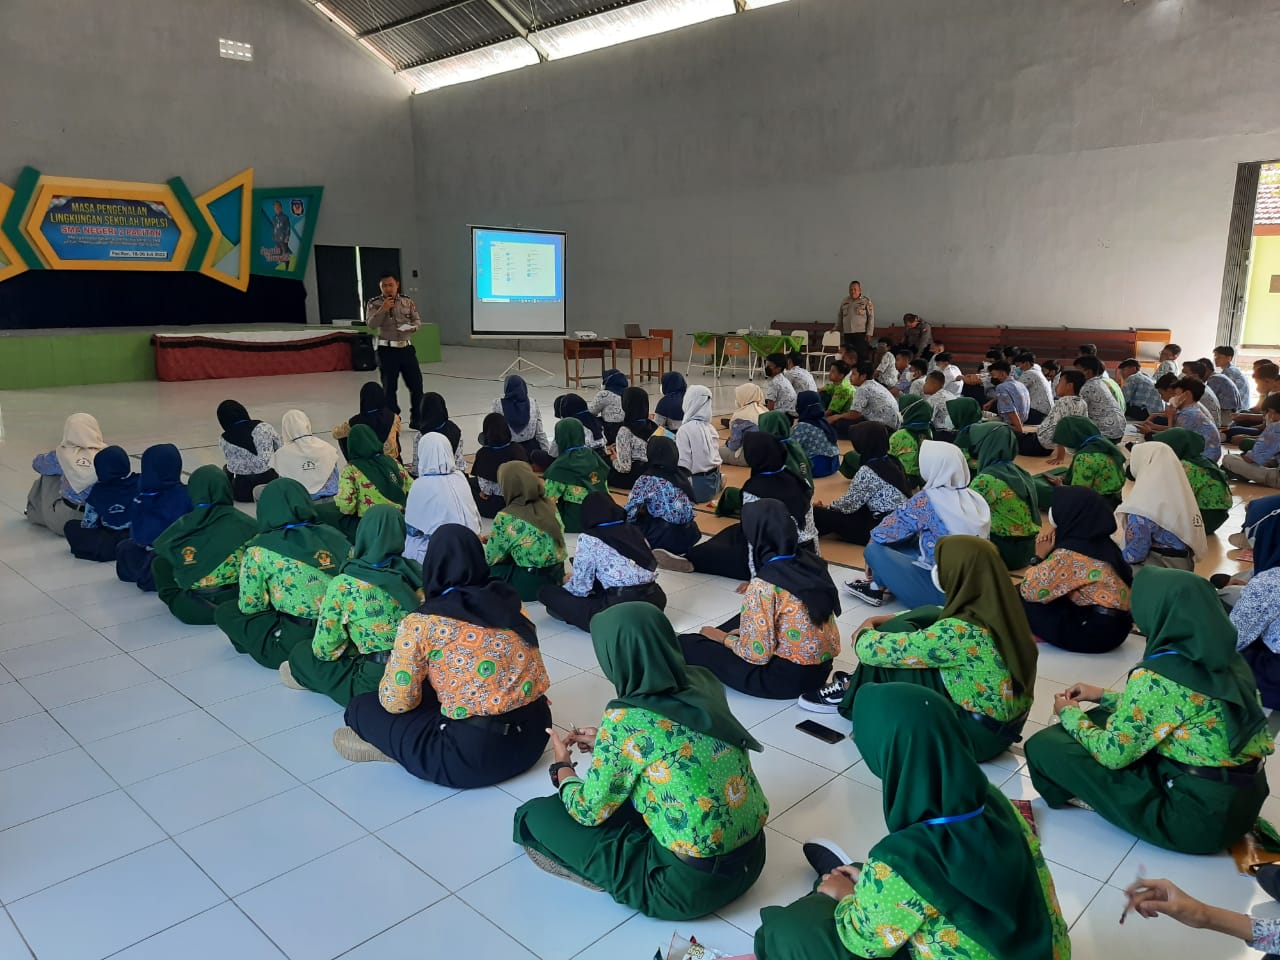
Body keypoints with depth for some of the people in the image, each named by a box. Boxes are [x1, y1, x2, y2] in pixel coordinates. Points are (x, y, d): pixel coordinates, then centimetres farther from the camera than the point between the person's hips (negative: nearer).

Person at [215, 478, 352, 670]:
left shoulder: (260, 549, -6)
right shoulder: (334, 536, 4)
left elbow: (250, 606, -1)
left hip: (296, 645, -5)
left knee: (225, 611, 15)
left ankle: (276, 651, 13)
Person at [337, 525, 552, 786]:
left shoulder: (420, 624, -12)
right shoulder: (510, 600, 3)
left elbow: (396, 703, -3)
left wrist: (394, 665, 18)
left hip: (476, 755, -6)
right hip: (535, 734, 7)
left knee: (362, 707, 10)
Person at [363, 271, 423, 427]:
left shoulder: (408, 302, 7)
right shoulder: (374, 304, 0)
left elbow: (417, 320, 11)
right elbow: (371, 324, -9)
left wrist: (413, 327, -11)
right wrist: (383, 309, -21)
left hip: (406, 348, 3)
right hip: (387, 350, -3)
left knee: (416, 383, 3)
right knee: (389, 387, 3)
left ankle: (416, 419, 16)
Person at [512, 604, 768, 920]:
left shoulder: (625, 719, -22)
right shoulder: (703, 682, -4)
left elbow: (589, 811, -8)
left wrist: (562, 764, 11)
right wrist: (607, 744, 16)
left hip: (691, 883, -7)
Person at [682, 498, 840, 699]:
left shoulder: (763, 585, -24)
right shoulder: (812, 562, -2)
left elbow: (757, 654, -20)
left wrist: (724, 638, -1)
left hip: (788, 676, -8)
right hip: (821, 668, 8)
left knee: (688, 645, 0)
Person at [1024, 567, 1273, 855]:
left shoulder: (1156, 675, -24)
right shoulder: (1226, 657, 0)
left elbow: (1111, 754, -15)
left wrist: (1070, 715, 4)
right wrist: (1104, 697, 19)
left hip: (1198, 815, -8)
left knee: (1043, 746, -10)